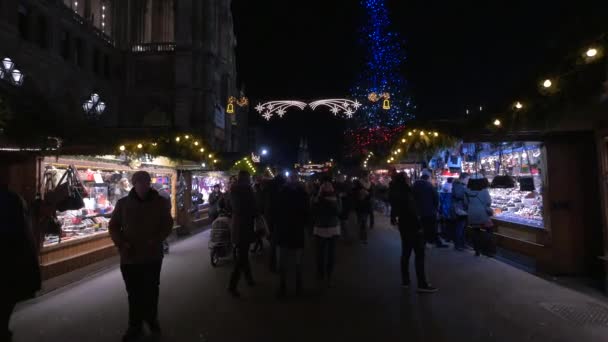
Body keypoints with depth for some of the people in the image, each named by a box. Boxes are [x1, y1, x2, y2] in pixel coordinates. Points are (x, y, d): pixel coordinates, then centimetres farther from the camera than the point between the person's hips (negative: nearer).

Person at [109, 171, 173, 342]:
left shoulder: (160, 202, -4)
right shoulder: (123, 203, -2)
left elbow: (168, 224, 0)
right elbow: (113, 226, 5)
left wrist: (156, 240, -17)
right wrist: (121, 243, -11)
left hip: (153, 256, 0)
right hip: (129, 257, 0)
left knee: (151, 291, 15)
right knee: (134, 294, 8)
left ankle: (151, 319, 37)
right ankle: (135, 326, 26)